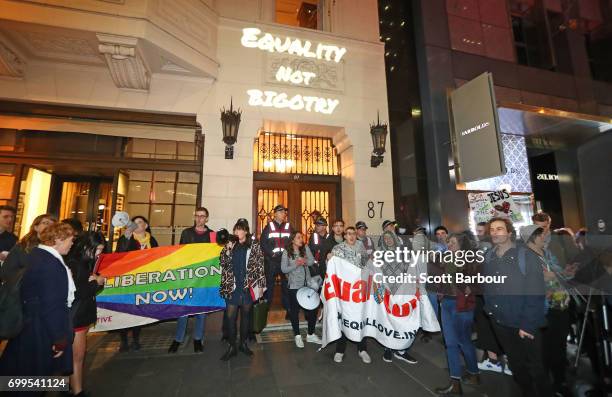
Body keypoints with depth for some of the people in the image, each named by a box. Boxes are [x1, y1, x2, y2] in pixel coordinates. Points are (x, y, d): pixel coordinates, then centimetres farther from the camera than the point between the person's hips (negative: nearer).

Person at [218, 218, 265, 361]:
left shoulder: (255, 246, -3)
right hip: (232, 286, 2)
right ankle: (231, 347, 19)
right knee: (230, 317, 3)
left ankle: (244, 343, 30)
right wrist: (228, 250, -15)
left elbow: (260, 266, -3)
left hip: (248, 286, -1)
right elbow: (223, 262, 0)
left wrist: (260, 285, -6)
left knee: (246, 315, 12)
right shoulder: (231, 245, 5)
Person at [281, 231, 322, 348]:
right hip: (294, 285, -3)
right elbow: (283, 269, -11)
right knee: (294, 311, 6)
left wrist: (304, 261, -24)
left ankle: (311, 335, 26)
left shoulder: (305, 249, 4)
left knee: (312, 309, 8)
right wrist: (296, 264, -21)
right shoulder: (286, 253, -5)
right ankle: (297, 336, 25)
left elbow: (312, 261, -4)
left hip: (308, 284, 4)